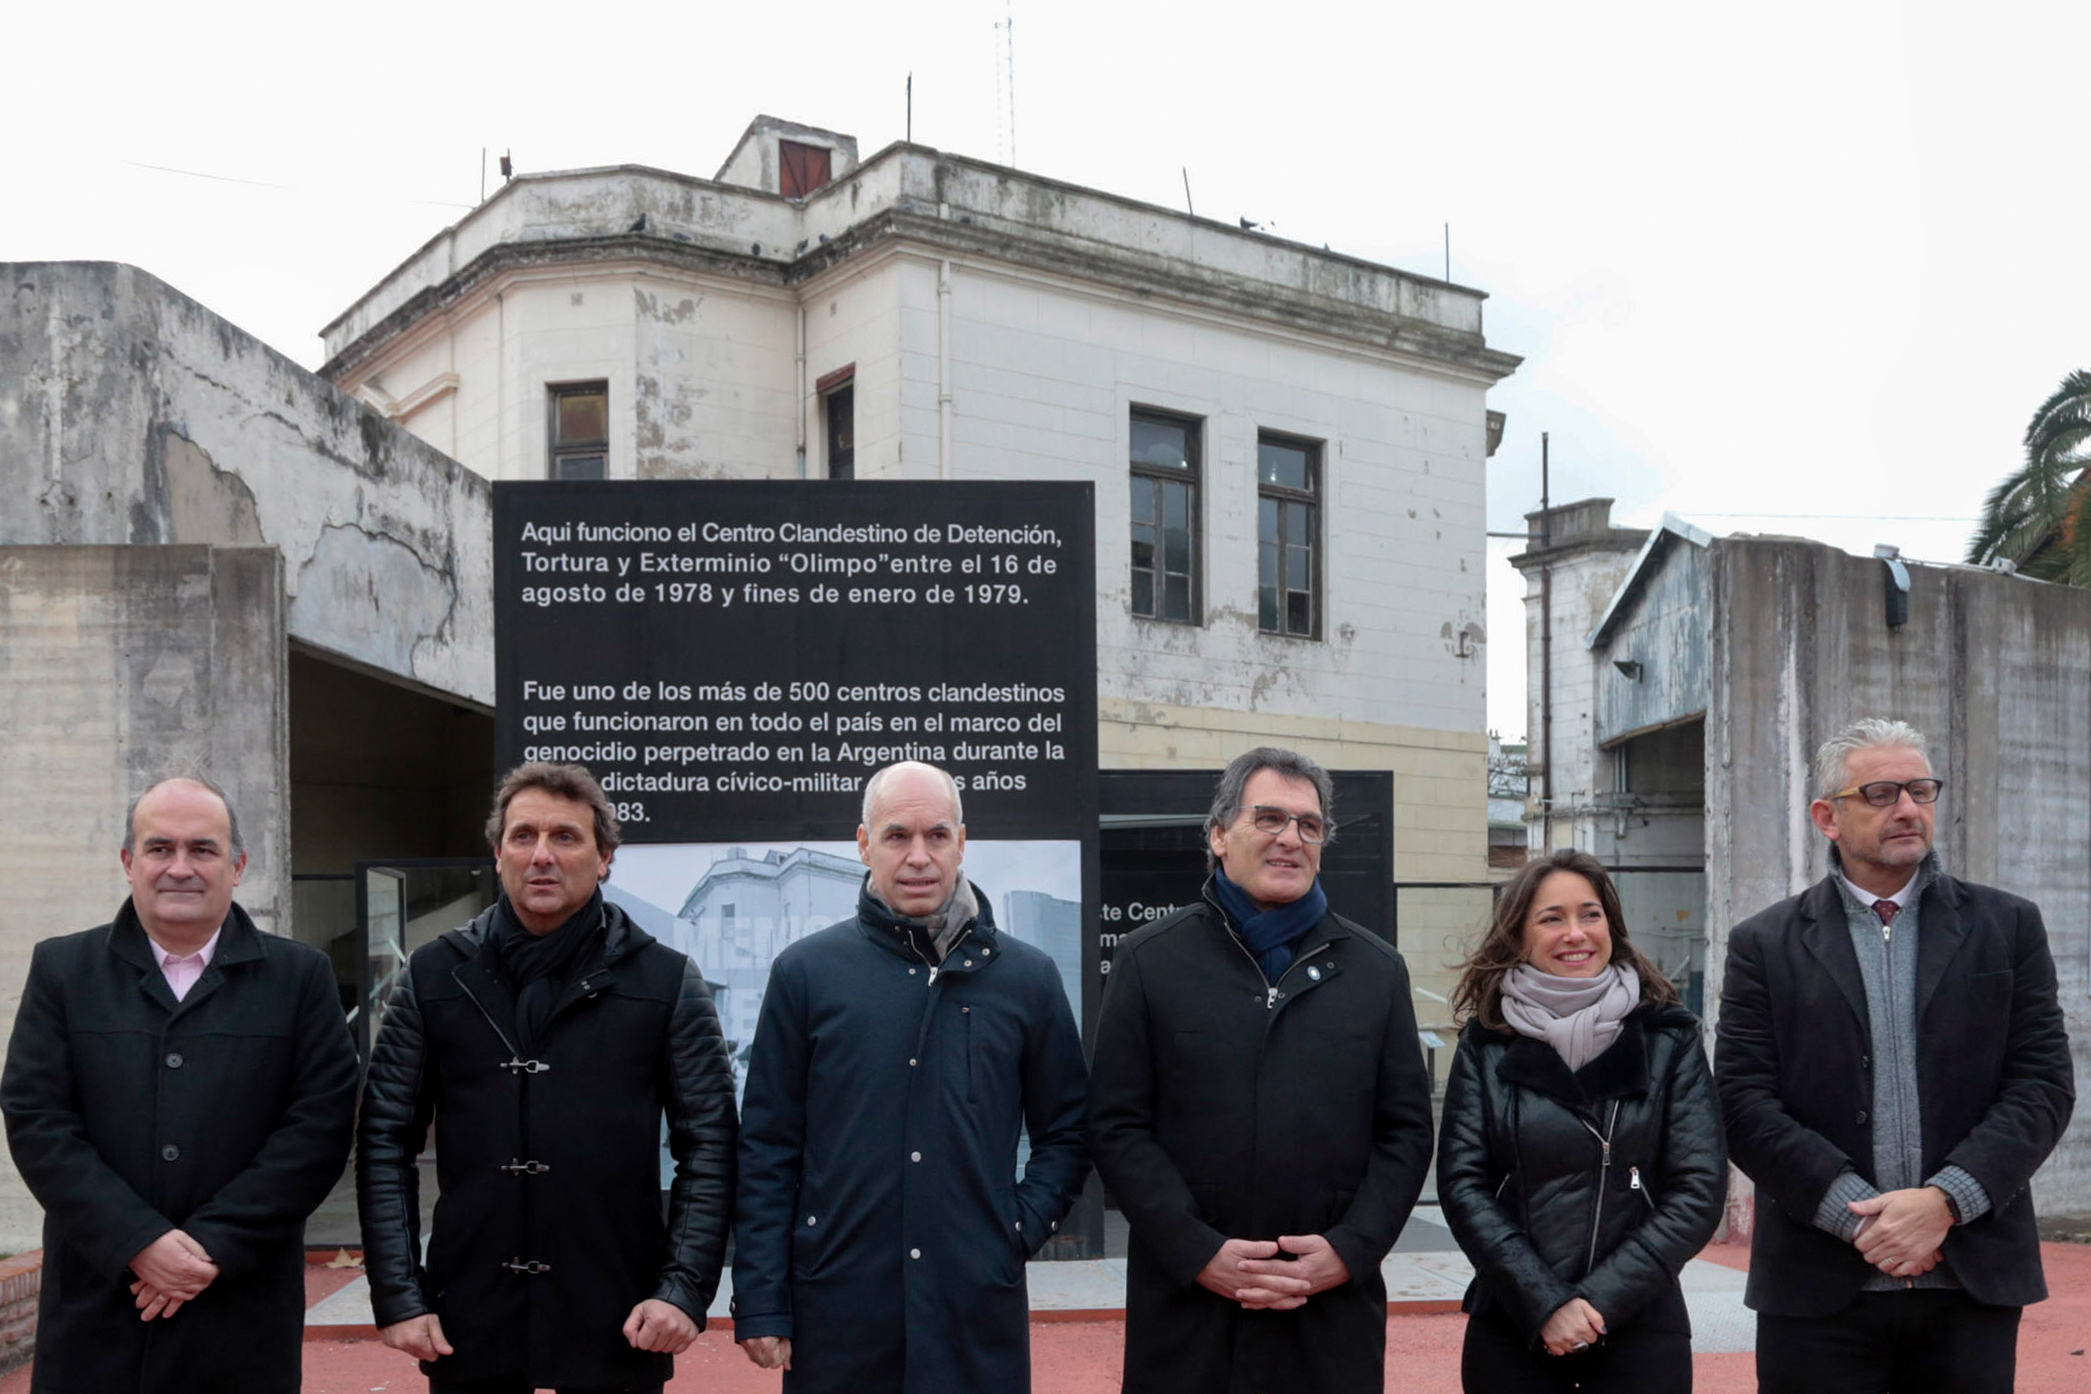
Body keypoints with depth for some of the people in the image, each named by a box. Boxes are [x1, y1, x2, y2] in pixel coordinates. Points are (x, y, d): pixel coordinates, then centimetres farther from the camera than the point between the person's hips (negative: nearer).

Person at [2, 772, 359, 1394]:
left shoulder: (300, 977, 4)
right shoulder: (61, 970, 7)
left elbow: (320, 1125, -4)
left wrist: (214, 1245, -12)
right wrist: (140, 1242, -12)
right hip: (94, 1320, 1)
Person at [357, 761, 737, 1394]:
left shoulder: (665, 980, 1)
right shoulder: (434, 976, 5)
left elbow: (709, 1146, 0)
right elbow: (385, 1141, 5)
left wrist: (685, 1288, -9)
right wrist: (397, 1295, -2)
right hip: (467, 1330, 1)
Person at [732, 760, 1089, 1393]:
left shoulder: (1028, 977, 4)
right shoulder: (806, 971, 0)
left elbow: (1066, 1132, 12)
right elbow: (768, 1148, 1)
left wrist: (1023, 1228, -2)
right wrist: (760, 1304, -1)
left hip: (979, 1307, 1)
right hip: (836, 1308, -1)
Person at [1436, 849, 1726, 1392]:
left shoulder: (1670, 1036, 1)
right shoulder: (1486, 1044, 1)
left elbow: (1699, 1189, -4)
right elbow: (1462, 1185, -3)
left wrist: (1602, 1299, -11)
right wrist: (1544, 1304, -13)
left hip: (1640, 1328, 0)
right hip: (1510, 1333, 0)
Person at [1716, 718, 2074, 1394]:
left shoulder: (2008, 927, 8)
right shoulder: (1764, 944, 4)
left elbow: (2043, 1084, 1)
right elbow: (1745, 1103, -4)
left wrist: (1944, 1200, -12)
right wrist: (1857, 1216, -13)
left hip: (1974, 1281, 1)